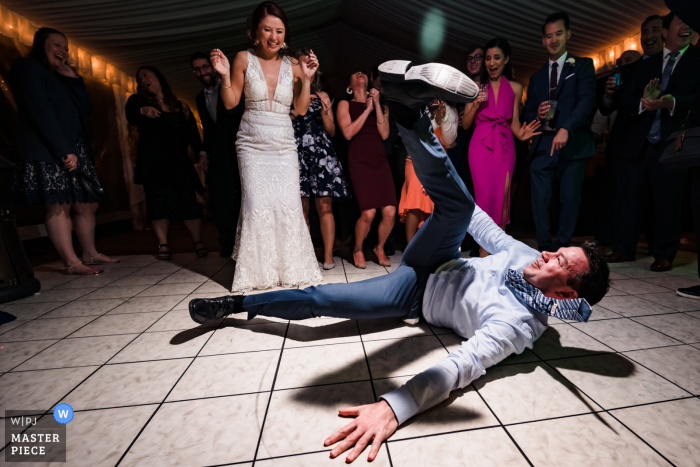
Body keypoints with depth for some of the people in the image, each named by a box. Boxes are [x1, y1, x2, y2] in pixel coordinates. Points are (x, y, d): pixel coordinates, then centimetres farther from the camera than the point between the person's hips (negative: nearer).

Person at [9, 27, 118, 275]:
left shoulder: (61, 77, 25)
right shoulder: (26, 68, 1)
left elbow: (86, 108, 12)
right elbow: (41, 112, -11)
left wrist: (72, 77, 6)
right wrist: (64, 151, -18)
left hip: (74, 149, 8)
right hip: (46, 151, -8)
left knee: (86, 203, 5)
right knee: (58, 205, -10)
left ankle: (90, 254, 15)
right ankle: (71, 262, -10)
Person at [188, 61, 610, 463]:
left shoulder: (517, 324, -27)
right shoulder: (530, 258, -7)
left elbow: (464, 364, -40)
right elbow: (492, 234, 7)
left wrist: (394, 407, -53)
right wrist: (459, 199, 15)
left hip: (419, 295, -6)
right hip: (439, 265, 6)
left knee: (319, 300, -22)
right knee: (458, 206, -22)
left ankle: (237, 304, 3)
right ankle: (407, 107, -20)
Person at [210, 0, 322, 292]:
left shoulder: (293, 64, 8)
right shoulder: (244, 59, 4)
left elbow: (301, 109, 7)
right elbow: (230, 103, 6)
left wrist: (307, 79, -3)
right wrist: (225, 76, -10)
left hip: (284, 145, 2)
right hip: (252, 145, -1)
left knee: (289, 206, -5)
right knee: (257, 206, -10)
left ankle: (291, 269, 13)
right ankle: (257, 272, 6)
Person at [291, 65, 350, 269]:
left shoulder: (322, 96, 17)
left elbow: (331, 131, 14)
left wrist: (325, 112, -2)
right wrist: (294, 112, -4)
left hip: (321, 152, 0)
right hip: (297, 154, 0)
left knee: (325, 206, -8)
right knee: (301, 208, -1)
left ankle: (328, 255, -5)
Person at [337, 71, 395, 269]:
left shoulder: (381, 106, 22)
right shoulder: (345, 104, 13)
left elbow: (384, 134, 7)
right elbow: (348, 133, -3)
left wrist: (377, 105, 4)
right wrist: (367, 109, 0)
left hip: (380, 160, 4)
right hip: (359, 160, -3)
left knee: (390, 212, -9)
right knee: (368, 212, -17)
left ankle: (380, 248, 18)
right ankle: (358, 250, 10)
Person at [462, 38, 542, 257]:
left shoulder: (515, 88, 13)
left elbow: (514, 122, 13)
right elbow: (465, 124, 7)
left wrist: (521, 134, -8)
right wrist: (475, 105, -10)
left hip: (505, 146, 2)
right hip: (481, 145, -2)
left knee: (502, 197, -6)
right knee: (484, 195, -11)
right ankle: (484, 249, -2)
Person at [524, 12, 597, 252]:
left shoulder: (582, 65, 9)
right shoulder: (537, 76, 21)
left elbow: (587, 100, -7)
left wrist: (566, 128, -23)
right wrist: (537, 114, -6)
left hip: (573, 143, -2)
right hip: (543, 144, 3)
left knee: (570, 197, 0)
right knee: (540, 198, -4)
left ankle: (563, 247, 13)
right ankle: (544, 248, 7)